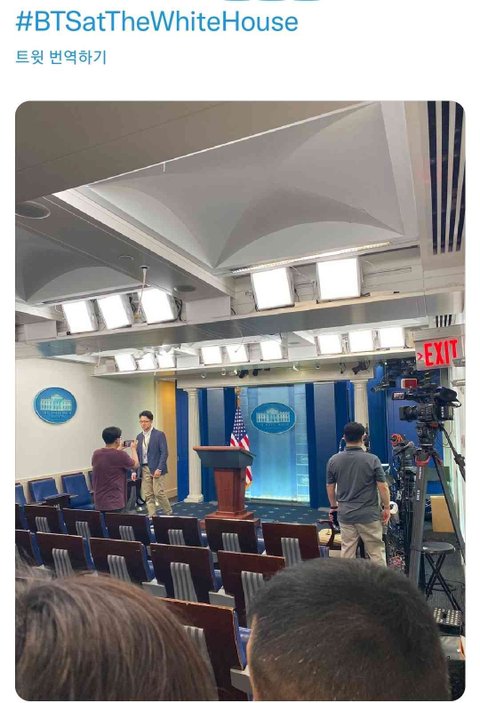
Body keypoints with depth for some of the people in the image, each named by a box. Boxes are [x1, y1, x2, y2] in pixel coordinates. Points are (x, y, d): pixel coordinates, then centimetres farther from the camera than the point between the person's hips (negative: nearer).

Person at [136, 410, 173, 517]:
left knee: (159, 493, -7)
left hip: (156, 469, -5)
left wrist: (159, 469, -17)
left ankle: (169, 514, 11)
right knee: (148, 495, 4)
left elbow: (164, 453, -10)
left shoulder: (159, 434, -5)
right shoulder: (139, 437, 12)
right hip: (144, 470, 5)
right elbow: (137, 455, 14)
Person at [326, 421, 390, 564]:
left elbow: (330, 487, 4)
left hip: (345, 514, 3)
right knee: (376, 552, 8)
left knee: (347, 552, 10)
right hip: (369, 514, -2)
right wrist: (387, 508, 5)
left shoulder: (333, 460, -4)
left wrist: (333, 506, 19)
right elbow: (383, 487, -9)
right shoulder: (372, 459, -12)